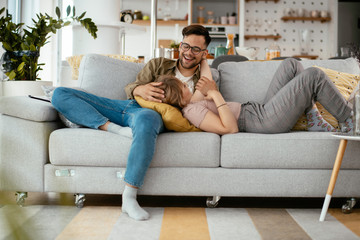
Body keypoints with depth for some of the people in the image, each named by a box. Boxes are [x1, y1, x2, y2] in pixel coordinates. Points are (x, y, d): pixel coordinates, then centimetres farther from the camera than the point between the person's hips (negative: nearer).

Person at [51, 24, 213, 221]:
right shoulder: (158, 64, 22)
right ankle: (115, 129, -29)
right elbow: (130, 87, 12)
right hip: (127, 106, 4)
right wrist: (140, 90, -12)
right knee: (60, 94, -10)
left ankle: (129, 197, -42)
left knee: (146, 118, -46)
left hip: (150, 113, -4)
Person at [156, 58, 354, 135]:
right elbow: (230, 128, -30)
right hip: (267, 120, -11)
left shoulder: (190, 105, 9)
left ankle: (312, 119, 15)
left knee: (291, 65, 14)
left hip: (261, 110, 11)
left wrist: (212, 91, 2)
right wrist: (216, 95, -25)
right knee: (314, 75, -10)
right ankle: (348, 119, 8)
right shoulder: (192, 111, -22)